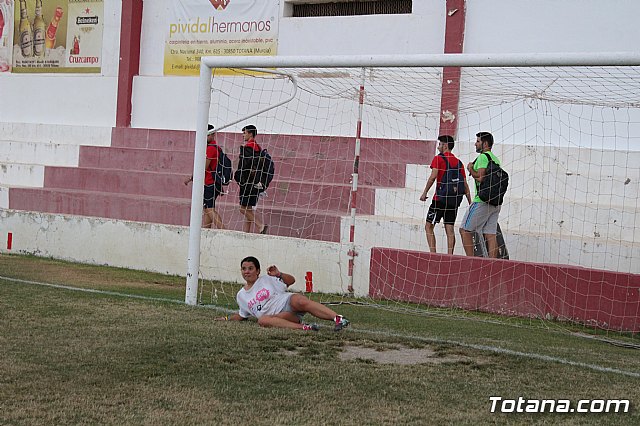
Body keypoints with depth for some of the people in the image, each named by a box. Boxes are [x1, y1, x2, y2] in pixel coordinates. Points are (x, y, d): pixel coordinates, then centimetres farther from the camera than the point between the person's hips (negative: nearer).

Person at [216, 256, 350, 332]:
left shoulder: (267, 279, 8)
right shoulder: (241, 296, 20)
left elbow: (291, 280, 7)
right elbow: (242, 315, 34)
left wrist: (279, 274, -9)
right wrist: (227, 318, 26)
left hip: (287, 303, -3)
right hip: (277, 316, 3)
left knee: (300, 301, -38)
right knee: (262, 320, -34)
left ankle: (338, 319, -46)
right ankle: (303, 327, -46)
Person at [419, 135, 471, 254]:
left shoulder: (438, 158, -3)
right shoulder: (458, 162, 13)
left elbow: (433, 177, -15)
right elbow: (465, 185, 12)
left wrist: (424, 193, -9)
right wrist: (470, 203, 16)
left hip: (440, 198, -5)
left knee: (429, 226, 2)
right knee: (450, 229, 6)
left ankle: (433, 253, -8)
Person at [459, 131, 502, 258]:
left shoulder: (483, 157, -8)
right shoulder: (496, 159, 20)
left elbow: (480, 176, -18)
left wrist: (471, 169, -1)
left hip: (482, 200, -8)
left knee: (465, 230, -2)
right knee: (490, 235, 4)